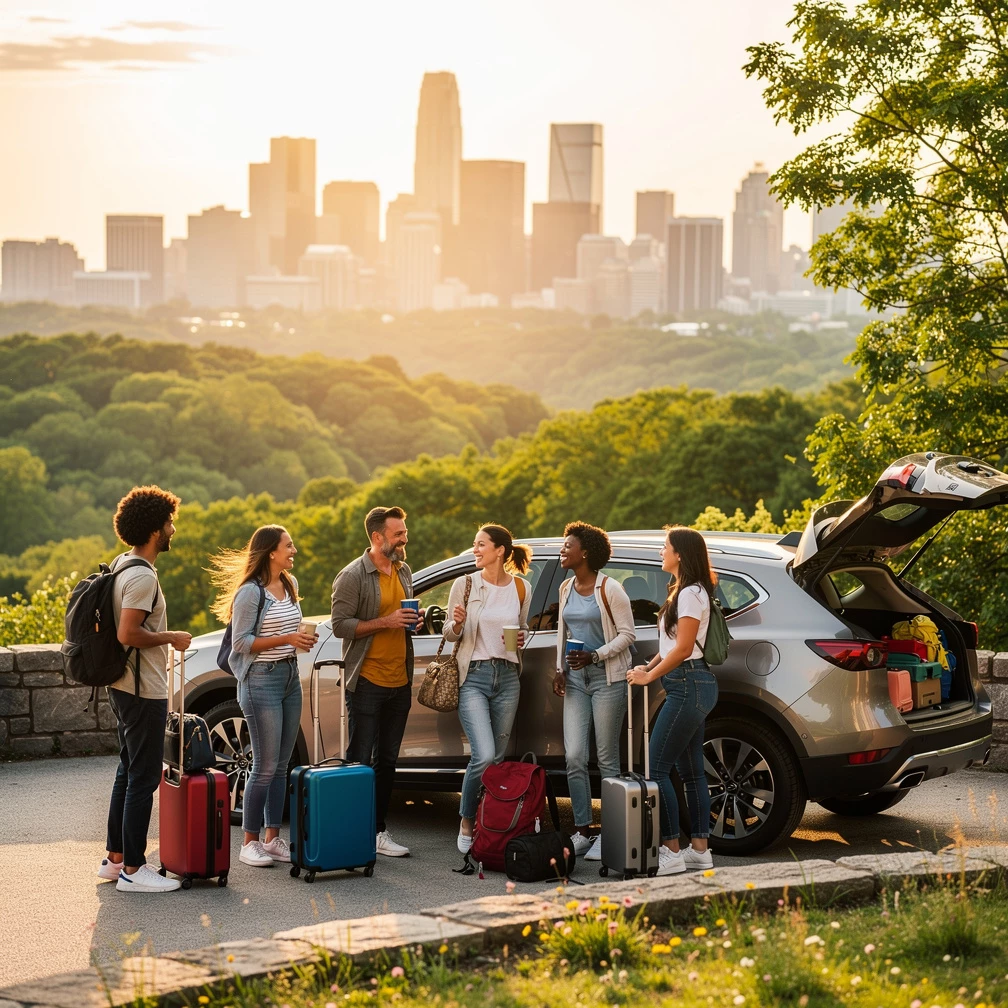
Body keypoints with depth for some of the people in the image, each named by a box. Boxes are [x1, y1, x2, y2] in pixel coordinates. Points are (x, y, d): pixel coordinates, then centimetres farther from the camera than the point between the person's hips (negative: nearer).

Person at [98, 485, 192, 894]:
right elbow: (128, 633, -27)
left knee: (129, 772, 17)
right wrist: (170, 638, -14)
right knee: (143, 778, -6)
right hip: (143, 691, -11)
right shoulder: (141, 576, -20)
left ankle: (115, 857, 23)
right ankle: (132, 869, -4)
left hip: (124, 687, 11)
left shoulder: (121, 565, 12)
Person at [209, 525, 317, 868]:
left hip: (290, 676, 8)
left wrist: (301, 638, 4)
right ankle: (249, 843, 3)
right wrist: (287, 639, -19)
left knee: (281, 765, 10)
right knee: (265, 766, -6)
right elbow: (241, 642, -14)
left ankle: (273, 838, 17)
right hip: (261, 680, -8)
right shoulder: (251, 592, -14)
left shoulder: (290, 584, 11)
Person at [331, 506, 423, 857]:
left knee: (387, 761, 11)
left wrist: (415, 618, 3)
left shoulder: (404, 571, 13)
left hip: (399, 682, 7)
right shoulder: (352, 576, -10)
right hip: (367, 683, -7)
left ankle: (378, 831, 17)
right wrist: (386, 622, -21)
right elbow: (340, 624, -14)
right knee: (360, 762, -4)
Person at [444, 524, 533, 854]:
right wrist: (457, 624, -18)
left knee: (498, 758, 7)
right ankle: (466, 823, 2)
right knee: (484, 756, -16)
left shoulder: (521, 588, 6)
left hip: (507, 677, 3)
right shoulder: (464, 585, -1)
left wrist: (521, 638, -2)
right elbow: (449, 634, 4)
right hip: (473, 676, -3)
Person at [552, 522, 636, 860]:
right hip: (575, 679, 6)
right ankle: (582, 832, 6)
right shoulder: (566, 588, 11)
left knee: (607, 760, -3)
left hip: (607, 677, -6)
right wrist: (560, 668, 9)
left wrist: (594, 656, -19)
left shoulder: (610, 589, -9)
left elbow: (627, 633, -9)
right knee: (574, 757, -1)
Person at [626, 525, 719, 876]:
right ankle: (700, 848, 13)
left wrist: (650, 676, -11)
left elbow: (683, 648, -18)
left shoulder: (691, 593, -14)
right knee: (691, 770, 11)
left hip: (688, 686, -11)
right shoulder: (683, 591, 18)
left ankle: (671, 852, -13)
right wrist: (648, 666, 7)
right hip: (692, 687, 11)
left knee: (657, 768, -12)